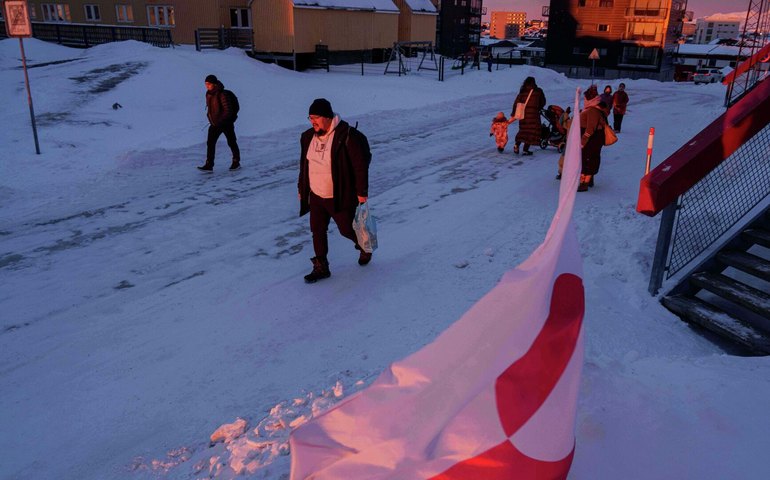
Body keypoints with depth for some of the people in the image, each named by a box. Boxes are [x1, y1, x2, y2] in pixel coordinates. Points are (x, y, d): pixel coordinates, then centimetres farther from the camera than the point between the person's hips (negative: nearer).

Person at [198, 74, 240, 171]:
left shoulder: (222, 95, -20)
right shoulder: (208, 94, 4)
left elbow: (228, 110, -21)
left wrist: (220, 120, -21)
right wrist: (210, 118, 9)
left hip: (226, 123, -7)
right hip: (214, 123, 7)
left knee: (231, 142, 9)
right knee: (210, 143, -3)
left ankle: (236, 162, 25)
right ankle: (209, 165, -4)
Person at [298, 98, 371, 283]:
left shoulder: (346, 136, -19)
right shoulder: (308, 137, 2)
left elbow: (361, 166, -16)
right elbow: (304, 165, 15)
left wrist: (362, 192, -15)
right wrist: (301, 188, 18)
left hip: (340, 197, -6)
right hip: (316, 196, 6)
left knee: (347, 229, 8)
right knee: (317, 231, 7)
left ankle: (365, 247, 39)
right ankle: (321, 267, 21)